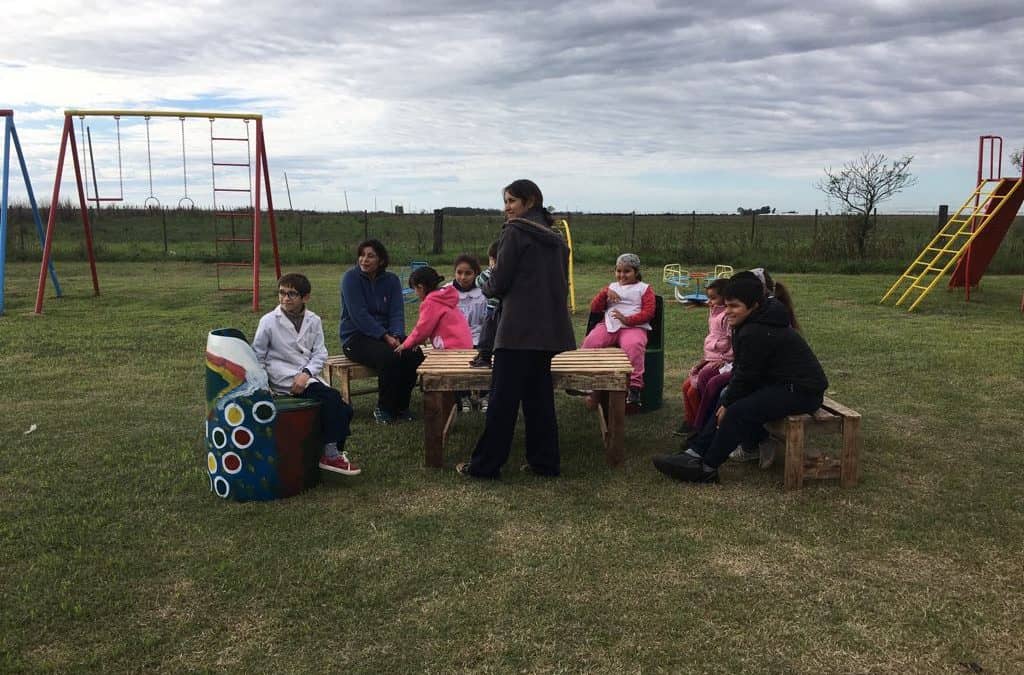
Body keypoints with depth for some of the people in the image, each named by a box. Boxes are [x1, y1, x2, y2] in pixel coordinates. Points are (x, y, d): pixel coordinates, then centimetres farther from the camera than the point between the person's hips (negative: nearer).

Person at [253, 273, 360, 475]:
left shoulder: (314, 321, 6)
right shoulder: (269, 321, -4)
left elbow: (320, 354, 3)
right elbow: (257, 356, 2)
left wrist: (306, 373, -14)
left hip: (309, 377, 5)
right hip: (284, 381, -5)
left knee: (344, 409, -10)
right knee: (331, 398, -25)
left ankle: (335, 452, 9)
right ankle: (330, 455, -16)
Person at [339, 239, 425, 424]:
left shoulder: (391, 280, 7)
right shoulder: (350, 278, -7)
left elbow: (397, 313, 0)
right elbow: (359, 315, -16)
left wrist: (397, 337, -21)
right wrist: (385, 337, -23)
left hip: (386, 334, 5)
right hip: (355, 337, -5)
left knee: (415, 354, -21)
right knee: (388, 356, -32)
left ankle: (401, 406, -4)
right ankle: (384, 408, -12)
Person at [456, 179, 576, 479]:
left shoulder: (515, 231, -7)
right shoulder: (556, 238, 14)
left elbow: (498, 282, -10)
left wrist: (487, 288, 13)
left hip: (519, 329, -7)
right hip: (550, 329, 8)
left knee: (503, 398, -2)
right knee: (540, 396, 13)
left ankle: (485, 464, 5)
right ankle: (545, 462, 17)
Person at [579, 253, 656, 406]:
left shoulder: (644, 288, 16)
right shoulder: (611, 287, 27)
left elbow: (649, 312, 1)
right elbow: (594, 308, 18)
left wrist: (628, 319, -15)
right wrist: (605, 293, 0)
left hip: (634, 327, -3)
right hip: (608, 326, 4)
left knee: (633, 345, -37)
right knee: (590, 342, -26)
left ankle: (634, 388, -34)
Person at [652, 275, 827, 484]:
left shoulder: (756, 333, -23)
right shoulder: (754, 324, 10)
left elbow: (746, 375, -18)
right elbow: (741, 368, 12)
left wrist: (728, 405, -6)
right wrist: (728, 400, 3)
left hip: (801, 390, -11)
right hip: (783, 382, 11)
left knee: (739, 412, -20)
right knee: (728, 402, 10)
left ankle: (706, 469, -10)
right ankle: (695, 453, 8)